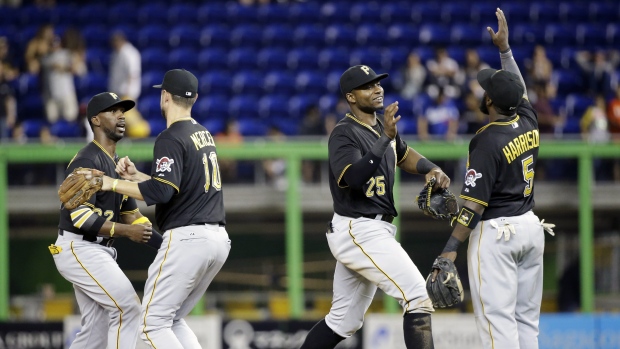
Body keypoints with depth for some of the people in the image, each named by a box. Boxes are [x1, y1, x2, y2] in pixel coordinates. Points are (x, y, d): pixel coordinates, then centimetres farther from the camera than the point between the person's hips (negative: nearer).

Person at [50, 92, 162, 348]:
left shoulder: (119, 165, 17)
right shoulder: (87, 161, -14)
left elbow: (131, 214, 18)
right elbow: (80, 216, -23)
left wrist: (166, 245, 5)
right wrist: (125, 231, -29)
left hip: (101, 251, 10)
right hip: (78, 248, -10)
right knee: (127, 307, -17)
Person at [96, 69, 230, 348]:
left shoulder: (170, 139, -10)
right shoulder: (204, 134, 18)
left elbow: (161, 191, -23)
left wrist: (113, 184, -15)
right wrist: (135, 176, 19)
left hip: (187, 238, -9)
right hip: (219, 239, 9)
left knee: (152, 321, -5)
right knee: (172, 320, 17)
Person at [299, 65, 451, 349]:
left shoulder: (382, 126, 12)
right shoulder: (344, 134, -13)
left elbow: (404, 155, 30)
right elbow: (354, 177, -29)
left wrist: (431, 169, 10)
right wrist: (386, 138, -33)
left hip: (372, 231, 9)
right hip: (358, 232, -9)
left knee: (344, 321, 15)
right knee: (418, 296, -16)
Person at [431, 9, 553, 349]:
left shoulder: (487, 141, -16)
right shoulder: (528, 122, 3)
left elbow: (474, 203, -19)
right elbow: (518, 87, 26)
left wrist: (451, 248, -18)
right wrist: (504, 47, 34)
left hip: (495, 232, -8)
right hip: (531, 227, 8)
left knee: (497, 320, -9)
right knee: (526, 319, 10)